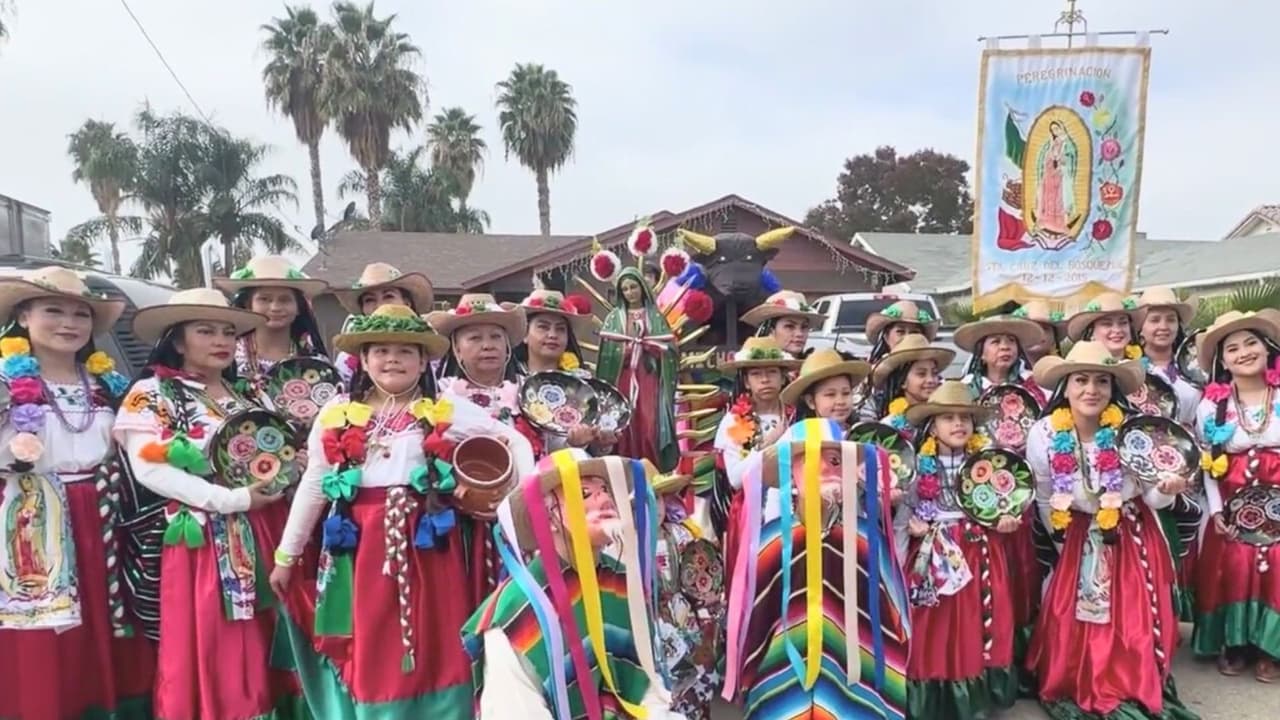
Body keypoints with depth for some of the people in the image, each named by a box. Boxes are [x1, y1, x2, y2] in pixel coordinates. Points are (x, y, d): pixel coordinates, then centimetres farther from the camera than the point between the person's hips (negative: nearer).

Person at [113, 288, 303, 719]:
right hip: (196, 537, -5)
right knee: (201, 648, -2)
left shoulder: (243, 395, 16)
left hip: (255, 536, 6)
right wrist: (231, 499, -18)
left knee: (256, 645, 9)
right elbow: (148, 468, -14)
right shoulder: (152, 393, -3)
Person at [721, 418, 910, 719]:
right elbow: (751, 626, 4)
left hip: (857, 687, 1)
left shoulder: (867, 537, 1)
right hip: (782, 689, 0)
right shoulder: (770, 540, -1)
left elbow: (889, 627, 6)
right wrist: (748, 690, 4)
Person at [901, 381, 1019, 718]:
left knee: (977, 626, 4)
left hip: (979, 554, 1)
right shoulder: (920, 465, 0)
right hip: (935, 555, -1)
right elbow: (905, 507, 3)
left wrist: (1007, 521, -10)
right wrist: (912, 525, -15)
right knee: (935, 631, 1)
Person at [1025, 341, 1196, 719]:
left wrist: (1166, 490, -32)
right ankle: (1072, 689, 25)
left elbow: (1151, 498, -11)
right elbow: (1044, 501, 0)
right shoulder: (1043, 435, -16)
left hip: (1133, 538, -1)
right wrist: (1063, 541, 4)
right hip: (1079, 540, 1)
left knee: (1135, 619, 2)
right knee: (1070, 618, 4)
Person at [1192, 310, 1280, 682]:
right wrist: (1216, 511, -5)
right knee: (1233, 574, 3)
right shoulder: (1211, 406, -3)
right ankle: (1233, 646, 21)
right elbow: (1207, 465, 0)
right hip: (1233, 506, 1)